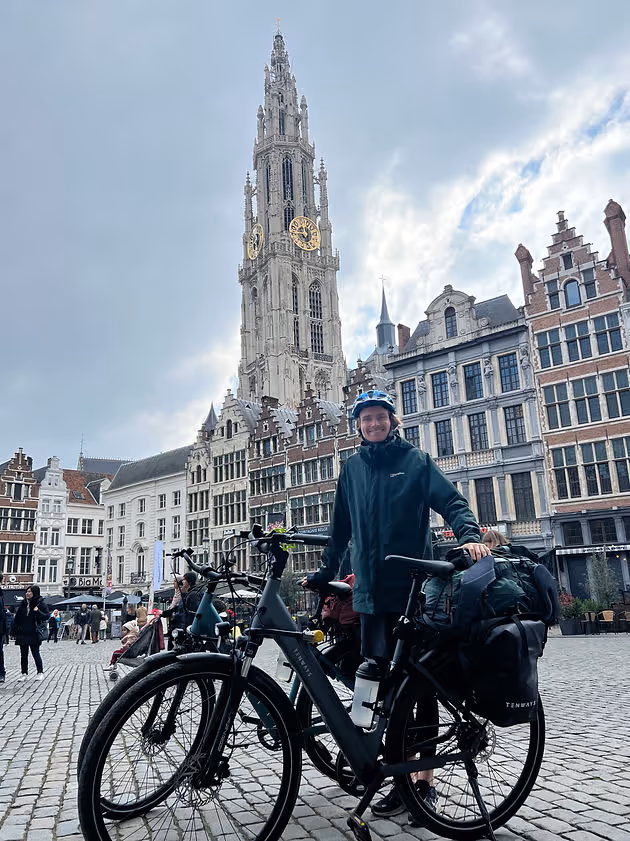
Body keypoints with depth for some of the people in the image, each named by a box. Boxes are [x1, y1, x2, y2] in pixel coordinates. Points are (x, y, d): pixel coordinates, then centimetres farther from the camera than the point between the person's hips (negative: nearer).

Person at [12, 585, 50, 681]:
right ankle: (24, 673, 20)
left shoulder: (41, 603, -7)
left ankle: (40, 672, 13)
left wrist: (38, 611, -25)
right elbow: (17, 617, 10)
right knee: (23, 654, 10)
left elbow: (47, 616, -9)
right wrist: (14, 630, 4)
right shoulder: (23, 603, 6)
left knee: (35, 653, 1)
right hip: (22, 633, 5)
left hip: (33, 634, -5)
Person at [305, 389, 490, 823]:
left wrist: (470, 536, -23)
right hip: (372, 592, 4)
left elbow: (452, 501, -4)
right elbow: (342, 528, 20)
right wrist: (326, 571, 20)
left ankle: (425, 779, 18)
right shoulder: (352, 469, 13)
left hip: (415, 587, -3)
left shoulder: (416, 460, 3)